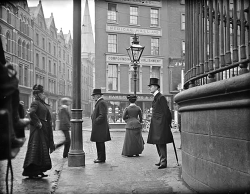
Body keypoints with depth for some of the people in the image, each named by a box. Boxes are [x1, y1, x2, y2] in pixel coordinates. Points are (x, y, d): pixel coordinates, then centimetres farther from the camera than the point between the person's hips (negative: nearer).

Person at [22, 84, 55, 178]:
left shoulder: (43, 104, 18)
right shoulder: (35, 103, -10)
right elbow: (31, 112, -29)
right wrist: (38, 122, -22)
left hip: (44, 129, 9)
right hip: (37, 129, -9)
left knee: (43, 150, 12)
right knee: (36, 149, -7)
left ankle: (39, 171, 20)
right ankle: (31, 172, -1)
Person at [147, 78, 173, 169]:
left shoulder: (161, 97, -13)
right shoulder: (155, 97, 16)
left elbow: (166, 111, -14)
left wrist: (169, 122, -10)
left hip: (161, 124, -10)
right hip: (156, 124, 10)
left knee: (161, 143, -8)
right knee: (158, 143, 14)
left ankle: (163, 162, -4)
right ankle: (162, 160, 23)